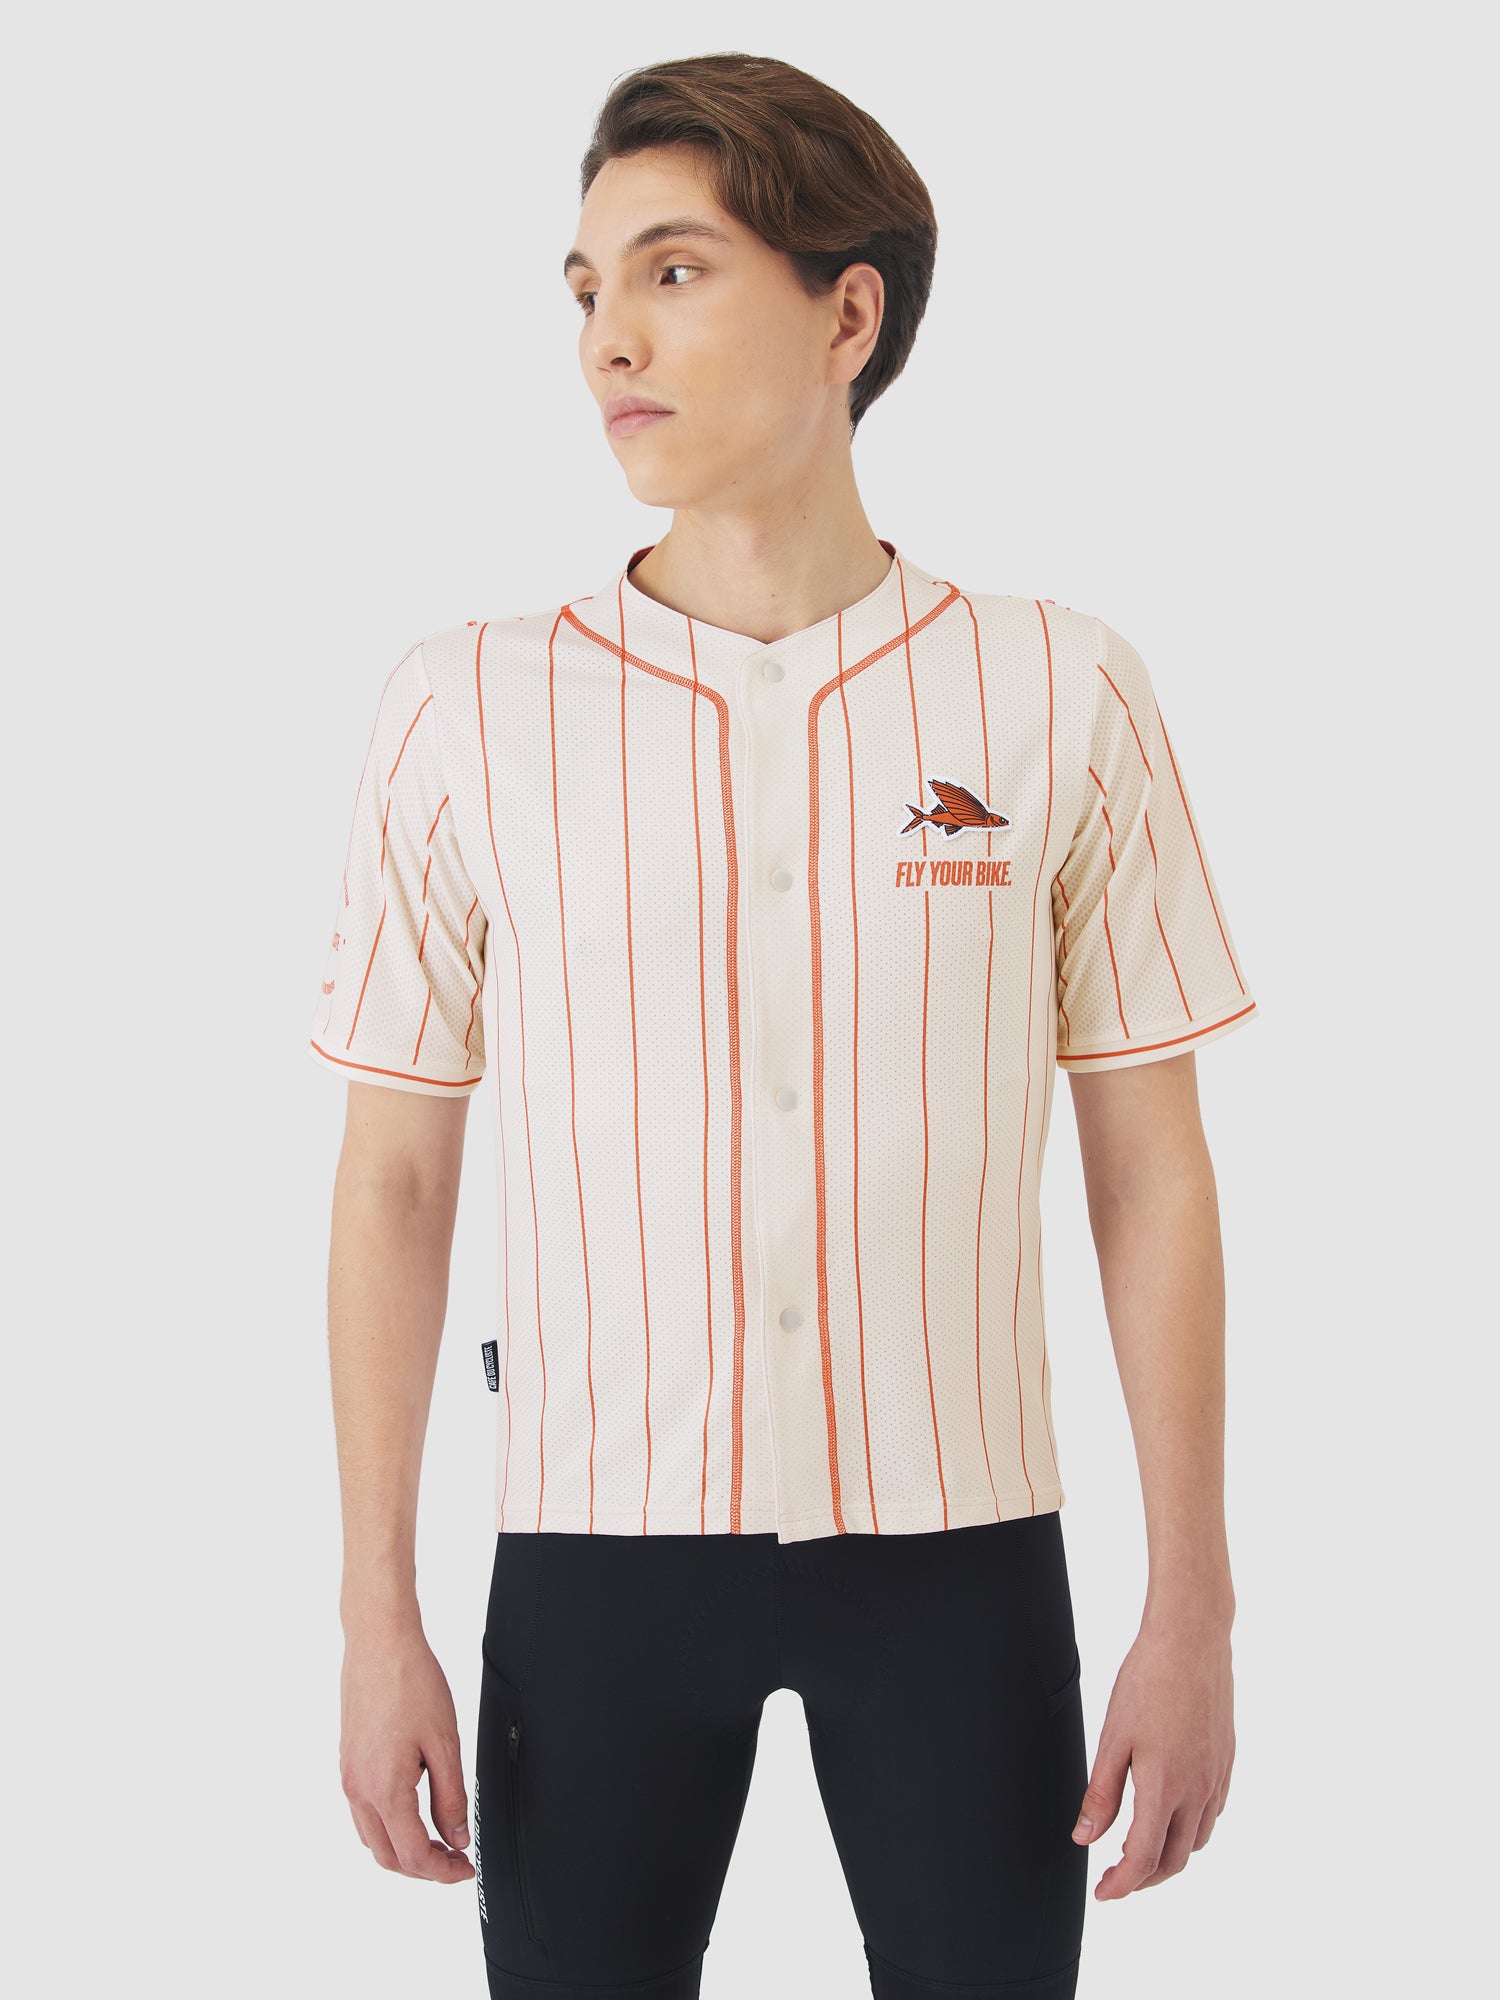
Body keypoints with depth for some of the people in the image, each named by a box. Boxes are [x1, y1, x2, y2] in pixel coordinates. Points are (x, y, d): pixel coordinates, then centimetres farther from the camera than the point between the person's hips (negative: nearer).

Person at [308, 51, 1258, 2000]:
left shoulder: (1062, 695, -1)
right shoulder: (471, 706, -1)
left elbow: (1152, 1173, 2)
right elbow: (395, 1178, 3)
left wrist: (1193, 1612, 0)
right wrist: (378, 1616, 1)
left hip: (957, 1547, 0)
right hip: (594, 1548, 0)